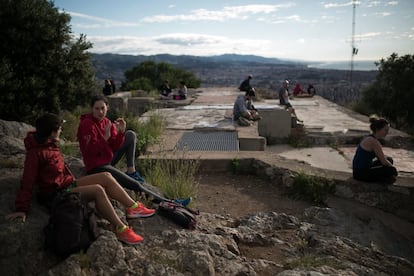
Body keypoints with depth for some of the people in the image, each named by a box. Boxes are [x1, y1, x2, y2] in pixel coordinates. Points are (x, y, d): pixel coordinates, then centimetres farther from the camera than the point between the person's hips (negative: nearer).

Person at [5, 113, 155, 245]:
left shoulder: (51, 145, 10)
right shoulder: (35, 153, -16)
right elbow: (27, 182, -17)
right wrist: (22, 209, -17)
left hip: (67, 184, 9)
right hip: (54, 193, -9)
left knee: (106, 176, -8)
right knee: (97, 190, -28)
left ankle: (133, 207, -8)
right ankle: (121, 230, -28)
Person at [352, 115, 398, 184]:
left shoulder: (371, 138, 7)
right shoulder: (373, 141, -21)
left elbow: (381, 157, 20)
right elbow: (384, 162, -17)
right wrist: (392, 167, 0)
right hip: (361, 173, -10)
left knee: (389, 160, 18)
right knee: (391, 170, -15)